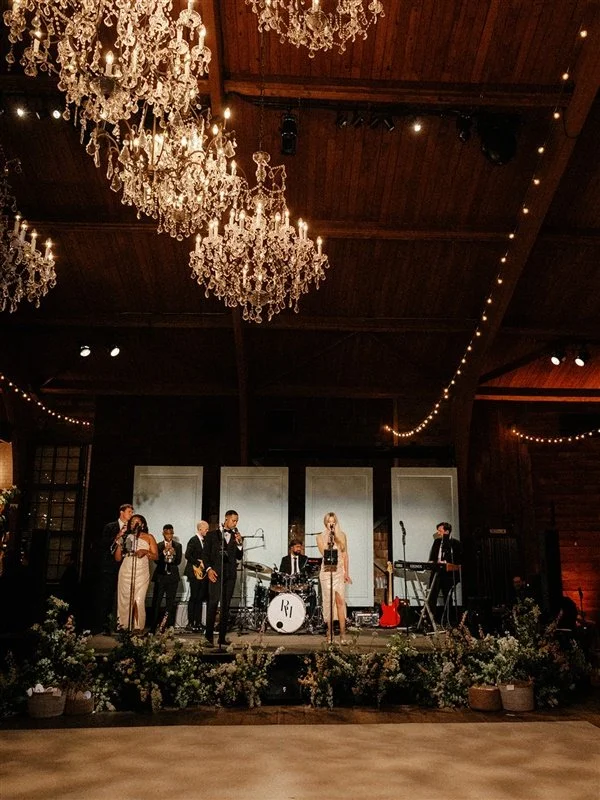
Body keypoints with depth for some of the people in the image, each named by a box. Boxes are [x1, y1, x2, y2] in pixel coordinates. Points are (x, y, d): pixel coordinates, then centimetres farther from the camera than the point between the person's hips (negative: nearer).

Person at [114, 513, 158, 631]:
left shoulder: (148, 537, 10)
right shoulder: (126, 537, 15)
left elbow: (155, 556, 4)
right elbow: (117, 558, 11)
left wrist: (146, 552, -14)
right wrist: (119, 543, -1)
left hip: (141, 573, -2)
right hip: (125, 572, 2)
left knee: (138, 600, -13)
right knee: (125, 599, -3)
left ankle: (138, 628, -11)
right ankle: (124, 627, 1)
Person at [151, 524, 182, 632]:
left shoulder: (178, 546, 8)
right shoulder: (159, 545, 5)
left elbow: (178, 561, 1)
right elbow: (156, 560, -5)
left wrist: (173, 554, -17)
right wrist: (164, 551, -17)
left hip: (173, 576, 1)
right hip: (160, 576, -1)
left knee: (170, 602, 0)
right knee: (156, 601, -7)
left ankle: (168, 626, 5)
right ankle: (153, 626, -3)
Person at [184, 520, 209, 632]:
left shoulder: (204, 541, 16)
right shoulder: (193, 540, -9)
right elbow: (187, 555, -17)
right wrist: (199, 563, -14)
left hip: (202, 573, 7)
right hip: (195, 573, -7)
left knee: (200, 599, 7)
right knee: (194, 598, -5)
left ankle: (198, 623, 10)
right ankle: (190, 623, -1)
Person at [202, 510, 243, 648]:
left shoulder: (236, 536, 15)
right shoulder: (212, 534, 7)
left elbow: (239, 557, 11)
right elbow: (206, 554, 3)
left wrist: (239, 543, -3)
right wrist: (208, 569, -10)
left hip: (230, 574, 4)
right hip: (216, 573, -4)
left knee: (225, 606, 4)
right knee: (213, 603, -12)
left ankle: (222, 637, 8)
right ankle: (209, 637, -10)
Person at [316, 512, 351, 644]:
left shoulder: (342, 535, 10)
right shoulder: (320, 537, 6)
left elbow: (345, 554, 9)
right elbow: (324, 552, -8)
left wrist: (346, 572, 5)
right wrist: (329, 539, -13)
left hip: (339, 571, 0)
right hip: (326, 572, 0)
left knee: (340, 601, -8)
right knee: (328, 602, 0)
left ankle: (342, 634, -9)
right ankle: (330, 631, 8)